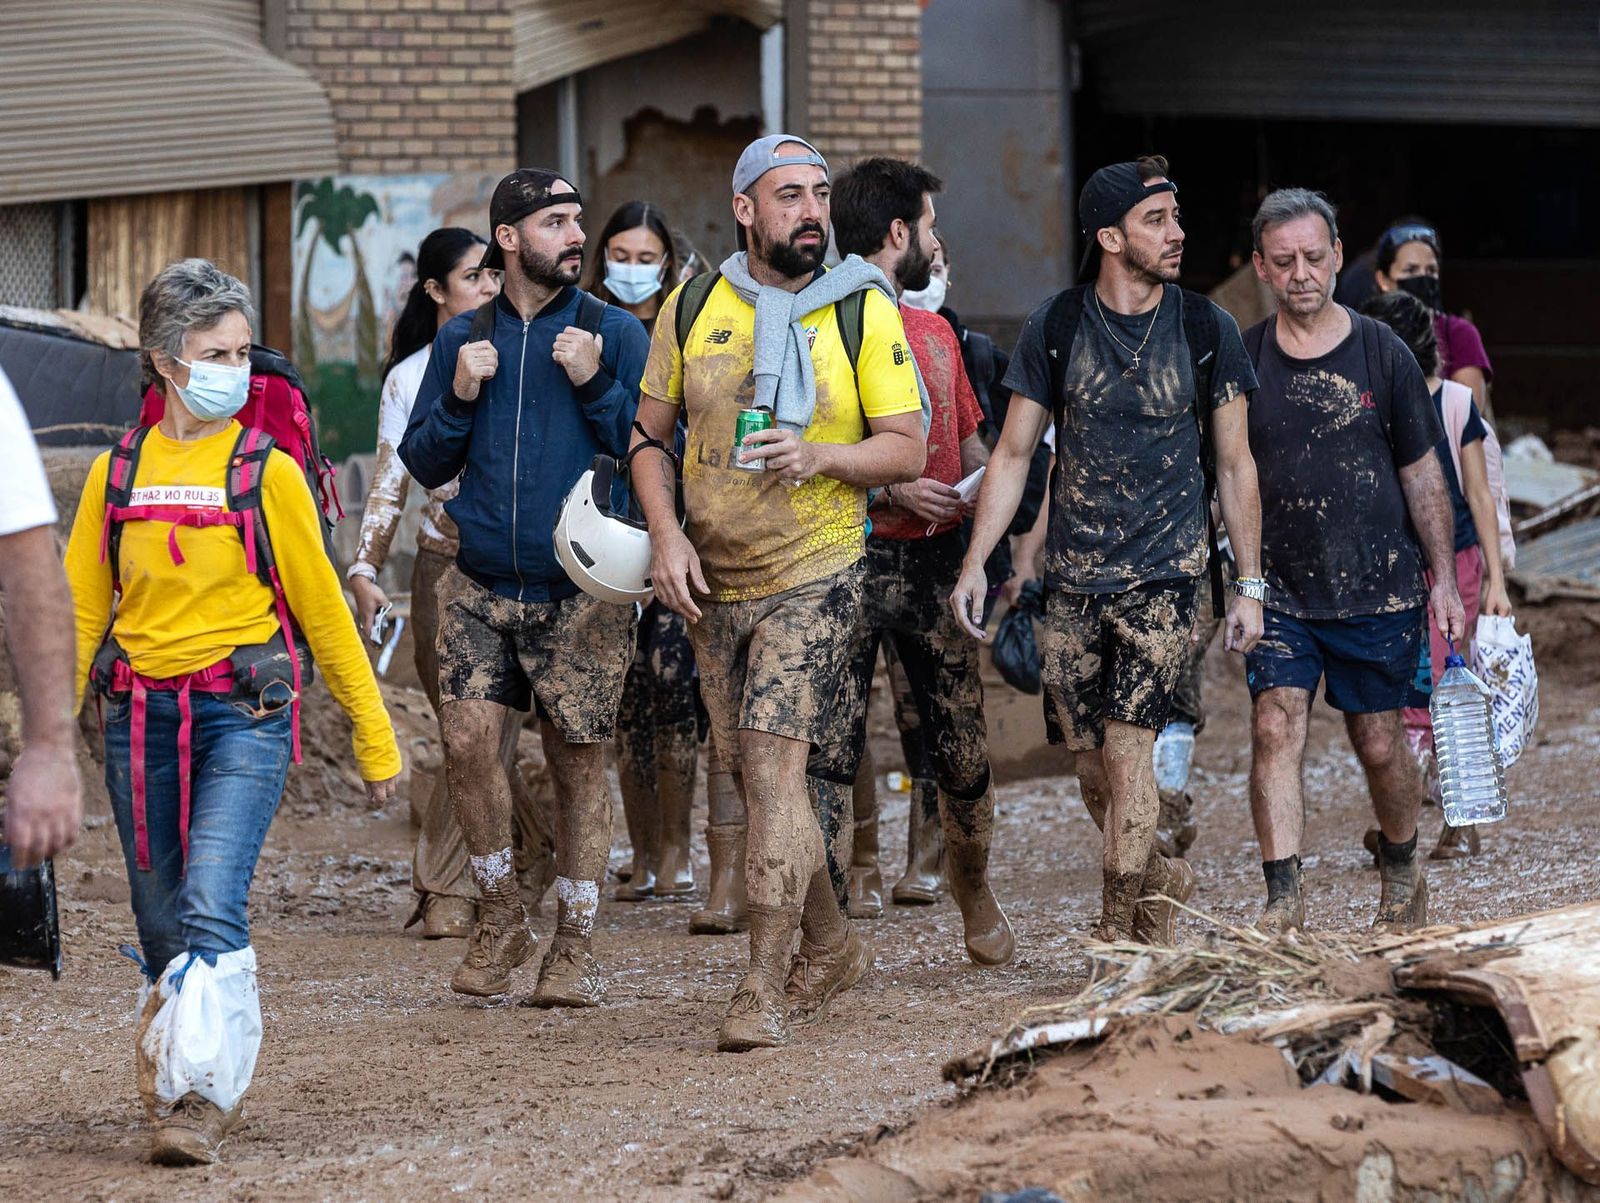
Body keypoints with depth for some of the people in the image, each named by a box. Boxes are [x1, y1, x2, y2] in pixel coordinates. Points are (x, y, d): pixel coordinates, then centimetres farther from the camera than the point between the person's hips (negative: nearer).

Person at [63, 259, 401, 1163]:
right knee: (163, 929, 8)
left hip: (244, 714, -3)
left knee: (212, 905, -20)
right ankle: (175, 1081, 23)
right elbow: (81, 611, 11)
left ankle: (203, 1095, -20)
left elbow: (321, 606, 5)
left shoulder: (267, 470, 0)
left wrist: (375, 739, 8)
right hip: (141, 716, 3)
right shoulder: (117, 474, 7)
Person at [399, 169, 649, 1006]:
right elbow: (423, 464, 13)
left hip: (581, 591, -2)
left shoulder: (614, 334, 2)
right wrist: (459, 399, -4)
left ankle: (574, 947, 11)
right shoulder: (463, 339, 10)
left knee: (578, 763, 1)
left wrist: (595, 384, -14)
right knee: (467, 740, -12)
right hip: (482, 585, 2)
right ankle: (499, 916, 6)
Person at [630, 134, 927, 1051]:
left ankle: (766, 990, -14)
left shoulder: (864, 312, -3)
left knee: (774, 762, -16)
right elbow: (649, 432, 12)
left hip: (813, 575, -4)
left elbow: (907, 449, -3)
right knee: (755, 775, 11)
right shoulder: (695, 307, 5)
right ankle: (832, 947, 30)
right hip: (712, 582, 4)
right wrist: (666, 533, -3)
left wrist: (821, 455, -21)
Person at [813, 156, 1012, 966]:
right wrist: (888, 490, -18)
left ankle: (973, 886, 29)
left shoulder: (936, 332, 18)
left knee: (962, 749, 8)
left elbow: (967, 446, 25)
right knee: (830, 752, -10)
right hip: (847, 563, -6)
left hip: (934, 562, 6)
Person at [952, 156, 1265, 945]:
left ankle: (1119, 936, -10)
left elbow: (1235, 465, 6)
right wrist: (975, 562, -2)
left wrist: (1249, 585, 3)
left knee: (1128, 745, -14)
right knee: (1088, 760, 4)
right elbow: (1013, 455, 6)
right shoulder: (1055, 329, 2)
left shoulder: (1205, 331, 1)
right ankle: (1159, 882, 29)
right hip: (1073, 576, 2)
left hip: (1164, 572, -2)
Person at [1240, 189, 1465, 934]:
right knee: (1275, 727, -15)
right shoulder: (1244, 361, 2)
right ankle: (1283, 900, -15)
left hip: (1379, 590, 0)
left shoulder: (1382, 354, 0)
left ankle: (1402, 874, 32)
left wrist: (1444, 578, 3)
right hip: (1280, 591, 0)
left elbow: (1423, 475, 6)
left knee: (1379, 745, 7)